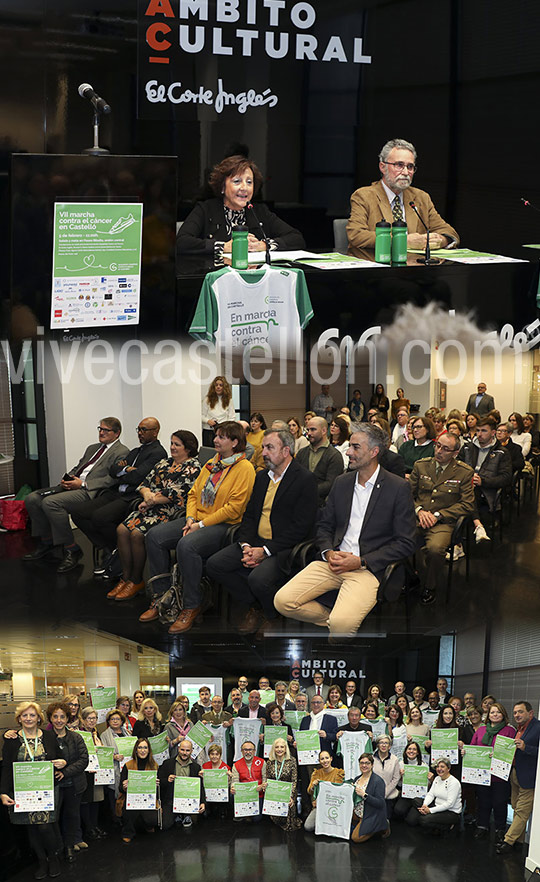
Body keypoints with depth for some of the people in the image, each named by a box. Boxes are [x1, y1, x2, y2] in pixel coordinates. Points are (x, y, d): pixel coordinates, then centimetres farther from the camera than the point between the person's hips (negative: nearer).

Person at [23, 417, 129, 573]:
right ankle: (46, 542, 6)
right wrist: (67, 479, 5)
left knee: (50, 502, -31)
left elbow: (112, 479, -12)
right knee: (32, 499, -6)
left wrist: (83, 484, -15)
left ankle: (71, 550, -21)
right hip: (71, 485, 9)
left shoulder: (122, 452, -1)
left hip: (89, 492, -9)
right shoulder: (92, 448, 28)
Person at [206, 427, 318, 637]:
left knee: (259, 578, -33)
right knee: (214, 565, -11)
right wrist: (246, 545, -5)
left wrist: (265, 550, -18)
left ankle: (271, 617, 0)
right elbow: (249, 515, 16)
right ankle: (252, 607, 4)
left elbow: (301, 527, -15)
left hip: (284, 547, -7)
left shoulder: (305, 479, -10)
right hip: (255, 543, 7)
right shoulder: (262, 477, 15)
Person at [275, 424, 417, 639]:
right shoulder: (342, 482, 13)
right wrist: (329, 552, -2)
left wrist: (361, 561, -12)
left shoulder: (398, 488, -3)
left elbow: (405, 543, -5)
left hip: (367, 568, -5)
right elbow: (324, 525, 21)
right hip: (333, 562, 6)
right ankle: (332, 620, 7)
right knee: (283, 601, -14)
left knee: (342, 623, -31)